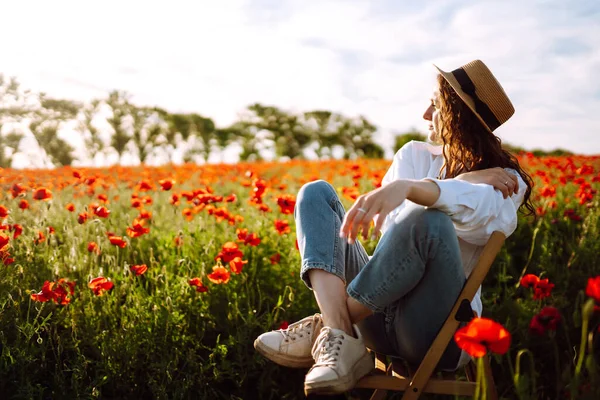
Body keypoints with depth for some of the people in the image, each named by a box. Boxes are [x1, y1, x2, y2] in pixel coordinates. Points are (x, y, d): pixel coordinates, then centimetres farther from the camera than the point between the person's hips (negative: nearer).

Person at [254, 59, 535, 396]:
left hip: (440, 332, -5)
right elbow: (391, 221, -3)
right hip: (377, 308, 5)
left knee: (429, 220, -35)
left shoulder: (505, 181, 0)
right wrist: (464, 182, -12)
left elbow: (484, 216, -26)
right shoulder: (415, 154, 15)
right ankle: (341, 341, -30)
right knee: (317, 193, -7)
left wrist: (407, 187, -44)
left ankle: (323, 328, -20)